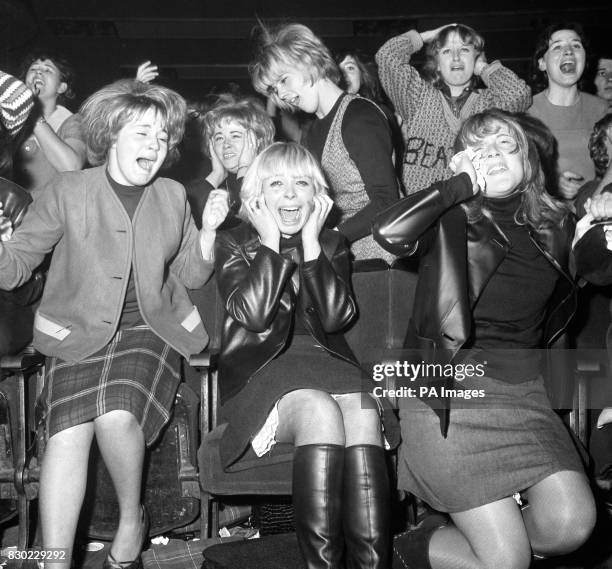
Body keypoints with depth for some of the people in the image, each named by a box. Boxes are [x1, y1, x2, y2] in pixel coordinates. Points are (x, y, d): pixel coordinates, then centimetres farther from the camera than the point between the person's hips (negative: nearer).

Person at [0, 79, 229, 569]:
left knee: (116, 415, -26)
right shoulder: (67, 192, 2)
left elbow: (191, 277, 15)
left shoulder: (173, 197, 10)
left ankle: (132, 521, 1)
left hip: (150, 329, 1)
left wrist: (208, 230, -1)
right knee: (68, 433, -23)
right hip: (80, 332, 0)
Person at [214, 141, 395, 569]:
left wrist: (311, 242, 0)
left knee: (363, 416, -33)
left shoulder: (333, 244, 20)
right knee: (321, 413, -36)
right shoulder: (234, 243, 14)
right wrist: (271, 241, -1)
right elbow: (252, 313, -7)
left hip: (329, 365, 2)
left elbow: (336, 318, 0)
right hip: (263, 369, -2)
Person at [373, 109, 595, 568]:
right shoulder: (451, 219, -4)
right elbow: (388, 232, -26)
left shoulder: (554, 224, 12)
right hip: (451, 387, -5)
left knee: (571, 527, -13)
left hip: (524, 386, 5)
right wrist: (462, 183, -14)